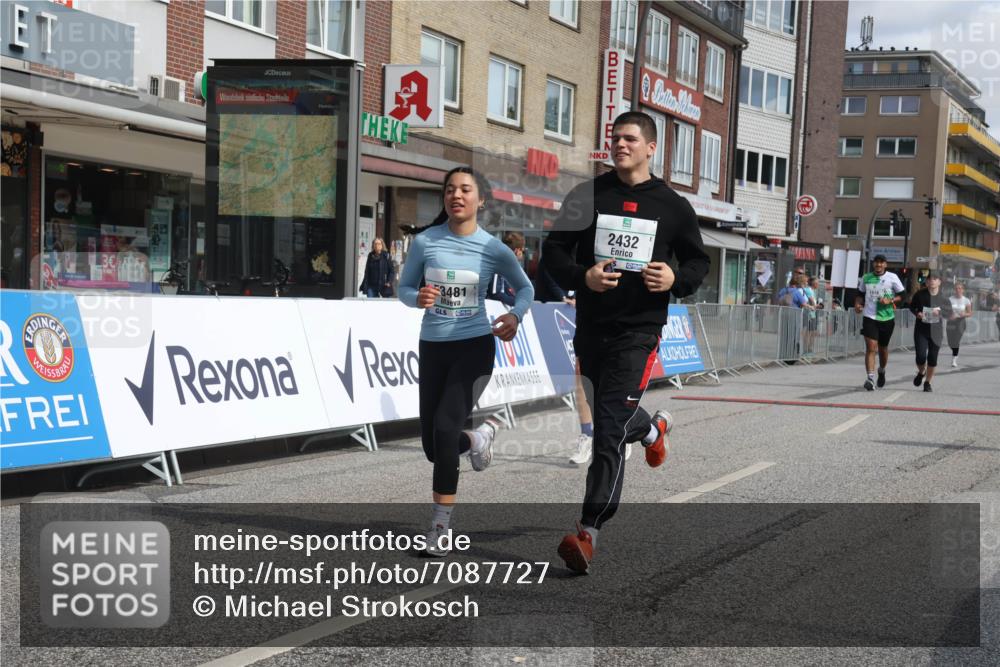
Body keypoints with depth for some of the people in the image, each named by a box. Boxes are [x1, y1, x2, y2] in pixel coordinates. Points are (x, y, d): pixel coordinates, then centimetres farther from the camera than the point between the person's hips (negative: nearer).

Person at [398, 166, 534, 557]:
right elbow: (404, 289, 6)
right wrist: (418, 298, -17)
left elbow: (525, 288, 10)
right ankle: (479, 437, 43)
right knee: (434, 447, 6)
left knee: (444, 427, -20)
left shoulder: (493, 249, -3)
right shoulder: (424, 242, -2)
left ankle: (441, 524, -7)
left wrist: (516, 315, -11)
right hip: (433, 348, 3)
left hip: (475, 346, -3)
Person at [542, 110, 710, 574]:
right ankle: (653, 428, 57)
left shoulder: (672, 205, 4)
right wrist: (582, 277, -17)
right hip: (591, 326, 4)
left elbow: (698, 261, 12)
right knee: (609, 417, 22)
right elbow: (553, 251, 3)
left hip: (638, 331, -3)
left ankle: (589, 531, -10)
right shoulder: (588, 196, 5)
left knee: (609, 432, -12)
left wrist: (676, 279, -10)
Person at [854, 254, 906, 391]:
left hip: (887, 318, 0)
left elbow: (903, 295, 1)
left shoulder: (892, 277, -1)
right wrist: (857, 304, -1)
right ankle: (870, 378, -19)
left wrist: (890, 300, -15)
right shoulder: (866, 278, 6)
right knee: (871, 347, -14)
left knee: (883, 348, 15)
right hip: (869, 317, 0)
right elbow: (860, 294, 19)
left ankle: (882, 371, 43)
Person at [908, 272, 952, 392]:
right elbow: (912, 306, 11)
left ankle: (927, 382, 21)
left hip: (935, 331, 1)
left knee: (932, 359, 2)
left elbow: (949, 313, 4)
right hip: (921, 329, -1)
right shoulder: (920, 294, -3)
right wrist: (917, 313, -10)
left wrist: (940, 311, -17)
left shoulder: (943, 297, -1)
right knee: (921, 356, -11)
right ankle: (921, 373, 23)